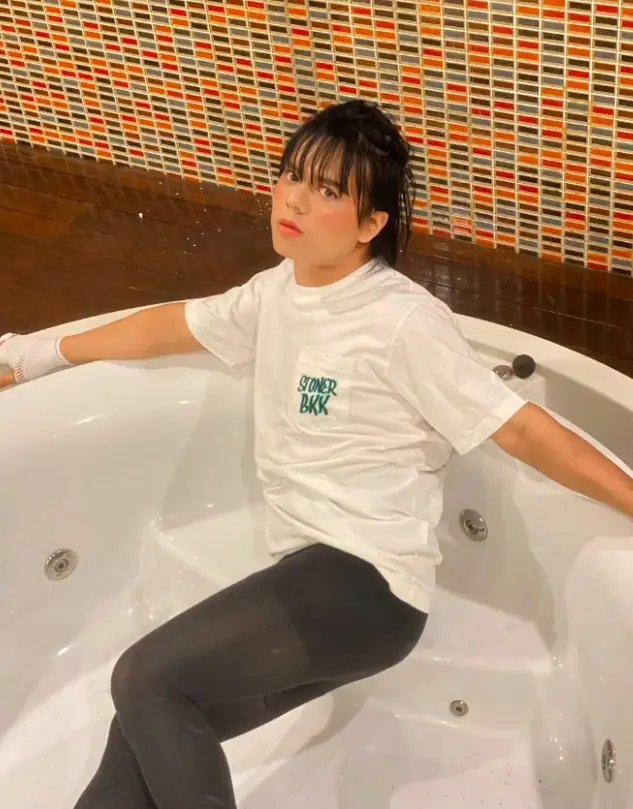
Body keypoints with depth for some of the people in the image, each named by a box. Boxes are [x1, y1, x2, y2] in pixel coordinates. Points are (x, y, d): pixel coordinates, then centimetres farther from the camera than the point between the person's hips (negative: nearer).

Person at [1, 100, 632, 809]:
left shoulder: (403, 322, -15)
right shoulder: (280, 289, 9)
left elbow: (520, 428, -13)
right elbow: (174, 326, 24)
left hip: (367, 584, -7)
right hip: (309, 574, 7)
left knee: (147, 680, -18)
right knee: (151, 729, -2)